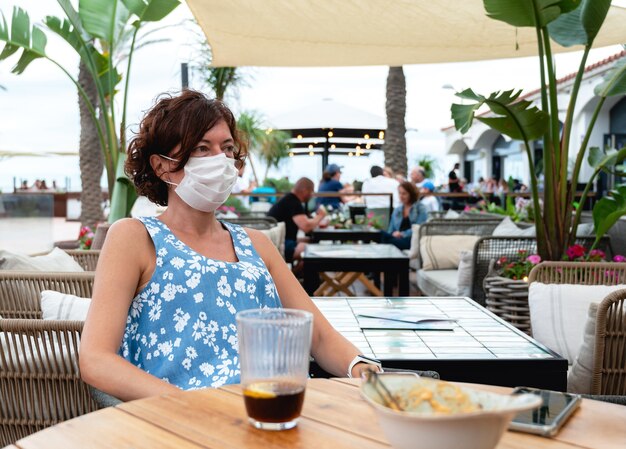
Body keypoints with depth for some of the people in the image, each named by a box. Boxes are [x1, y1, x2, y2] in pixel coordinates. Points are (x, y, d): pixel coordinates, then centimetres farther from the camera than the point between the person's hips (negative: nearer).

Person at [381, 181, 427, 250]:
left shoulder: (421, 209, 9)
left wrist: (403, 234, -17)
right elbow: (391, 231, 19)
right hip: (397, 239, 4)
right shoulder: (397, 210, 25)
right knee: (381, 233, -32)